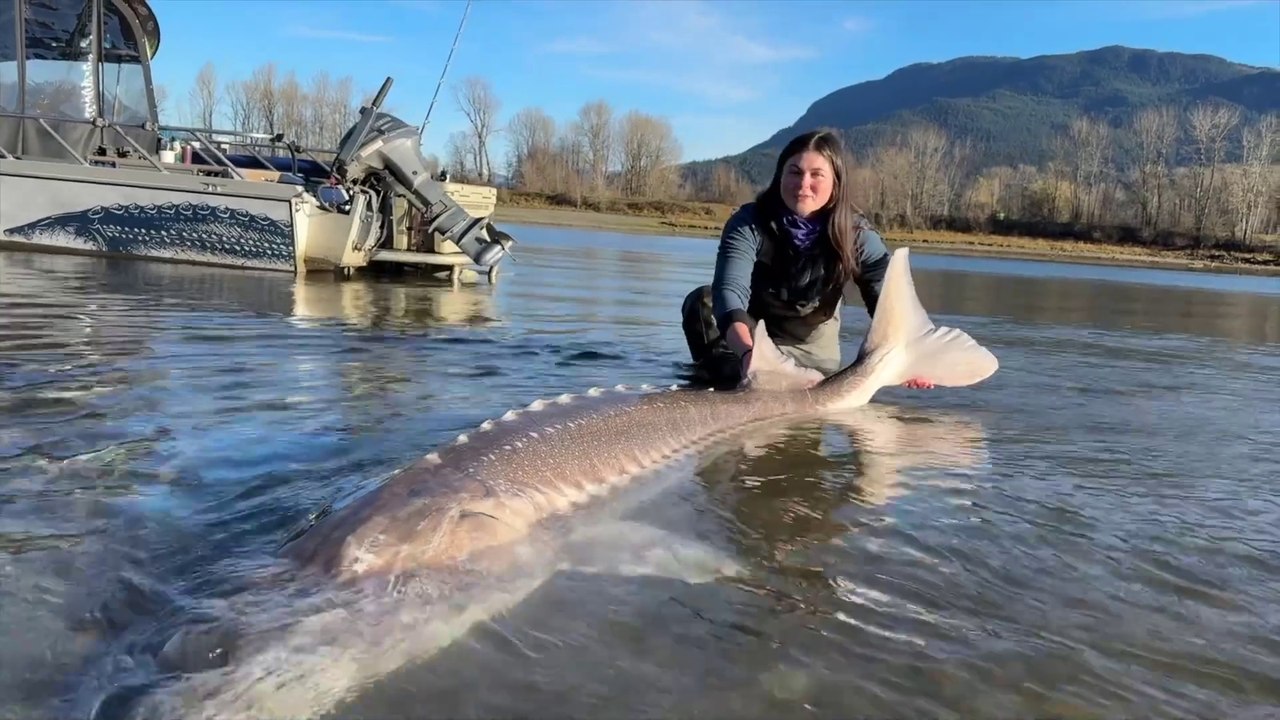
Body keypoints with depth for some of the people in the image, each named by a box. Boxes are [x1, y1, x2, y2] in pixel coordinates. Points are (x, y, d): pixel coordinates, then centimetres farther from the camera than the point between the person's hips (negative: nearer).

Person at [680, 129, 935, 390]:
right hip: (749, 341, -3)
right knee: (702, 301, -27)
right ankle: (734, 385, -13)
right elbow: (731, 290, -39)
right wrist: (748, 352, -59)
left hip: (811, 354, 3)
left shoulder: (859, 236, -19)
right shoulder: (749, 224, -25)